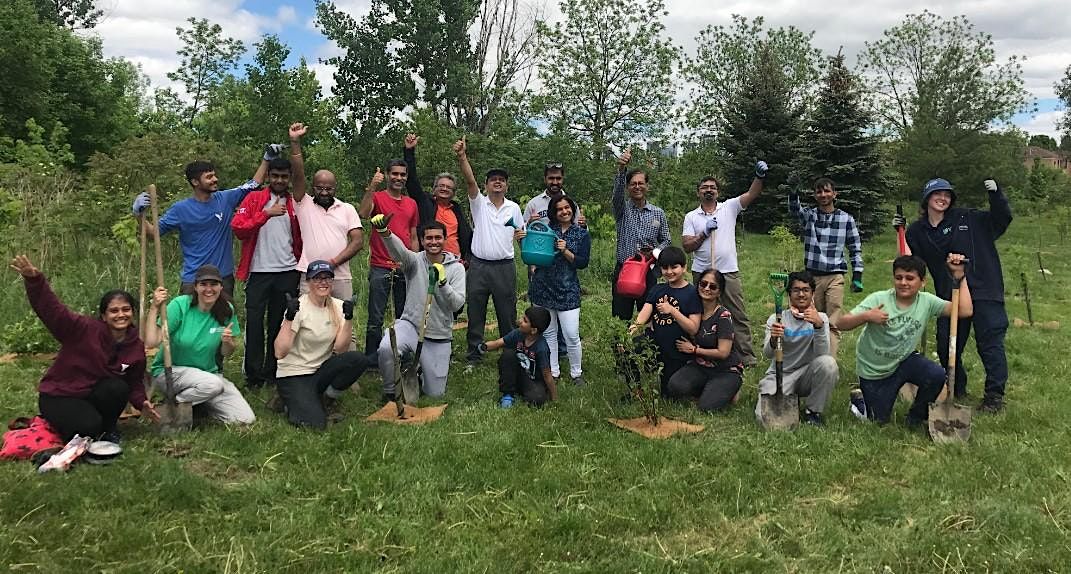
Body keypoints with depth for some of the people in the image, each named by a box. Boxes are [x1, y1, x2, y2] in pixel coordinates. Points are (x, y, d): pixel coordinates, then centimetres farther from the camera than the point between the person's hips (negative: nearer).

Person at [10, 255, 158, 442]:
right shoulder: (86, 329, -19)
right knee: (89, 425, -31)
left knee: (118, 387, -29)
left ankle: (107, 430, -2)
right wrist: (34, 280, -48)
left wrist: (141, 402, -14)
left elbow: (135, 383, 5)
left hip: (93, 395, 4)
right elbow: (52, 310, -32)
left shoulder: (137, 346, -5)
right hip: (58, 397, -4)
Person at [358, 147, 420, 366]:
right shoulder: (377, 197, -1)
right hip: (380, 268, -4)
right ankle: (372, 359, 7)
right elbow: (362, 213, -23)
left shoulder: (412, 204, 13)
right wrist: (372, 187, -27)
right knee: (376, 318, -1)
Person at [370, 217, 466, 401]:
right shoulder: (415, 261, -3)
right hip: (410, 325, -1)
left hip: (439, 336, 1)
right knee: (386, 348, -35)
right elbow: (398, 251, -27)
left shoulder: (456, 268, -1)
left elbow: (457, 304, -10)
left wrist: (442, 282, -26)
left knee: (435, 393, 6)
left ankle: (422, 369, 42)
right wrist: (384, 232, -47)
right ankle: (389, 391, -4)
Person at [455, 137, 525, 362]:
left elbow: (522, 234, 16)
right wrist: (462, 157, -29)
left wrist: (522, 235, -9)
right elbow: (470, 180, -14)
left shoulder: (513, 208, 9)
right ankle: (474, 354, 16)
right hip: (479, 265, 0)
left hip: (504, 266, 0)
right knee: (475, 312, 5)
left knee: (507, 312, 6)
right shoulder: (479, 203, 3)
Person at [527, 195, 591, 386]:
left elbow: (583, 263, -2)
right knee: (548, 332, 8)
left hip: (567, 289, -2)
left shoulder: (582, 234, 5)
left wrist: (565, 251, -16)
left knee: (571, 335, -5)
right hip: (542, 286, 2)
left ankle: (576, 373, 13)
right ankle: (552, 372, 21)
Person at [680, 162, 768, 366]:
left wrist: (759, 177, -25)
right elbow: (686, 246, -1)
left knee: (739, 316, 1)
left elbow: (752, 194, -7)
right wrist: (704, 233, -13)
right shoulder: (691, 217, 5)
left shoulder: (729, 207, 6)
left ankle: (747, 357, 7)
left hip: (729, 272, 0)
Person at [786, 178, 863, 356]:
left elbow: (855, 249, 8)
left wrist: (857, 276, 0)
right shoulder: (808, 215, 5)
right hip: (812, 276, 2)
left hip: (835, 278, -1)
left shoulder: (846, 219, 3)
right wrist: (793, 193, -40)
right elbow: (794, 209, -19)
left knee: (832, 324, -6)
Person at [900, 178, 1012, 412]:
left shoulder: (967, 218, 1)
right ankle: (956, 390, 29)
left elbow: (1002, 219, 5)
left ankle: (995, 395, 8)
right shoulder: (917, 231, 7)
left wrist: (995, 193, -9)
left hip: (984, 292, -3)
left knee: (990, 343, -3)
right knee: (946, 346, 10)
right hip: (948, 296, 3)